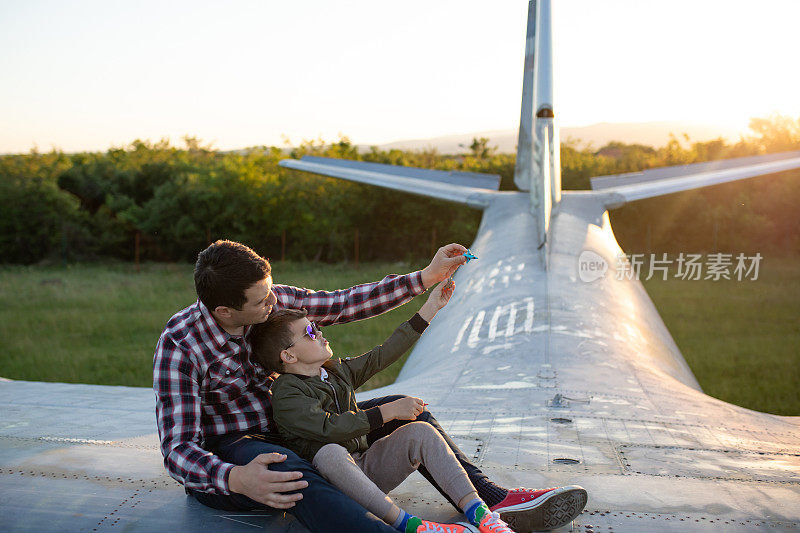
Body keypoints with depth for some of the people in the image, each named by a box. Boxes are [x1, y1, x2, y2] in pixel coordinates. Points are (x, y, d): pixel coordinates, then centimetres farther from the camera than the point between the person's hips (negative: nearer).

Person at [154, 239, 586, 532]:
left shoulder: (271, 301, -9)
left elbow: (344, 304, 1)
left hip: (284, 430, 7)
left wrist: (426, 278, -3)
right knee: (293, 474, -42)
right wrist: (236, 479, -49)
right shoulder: (179, 346, -25)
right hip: (222, 458, -6)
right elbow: (177, 449, -28)